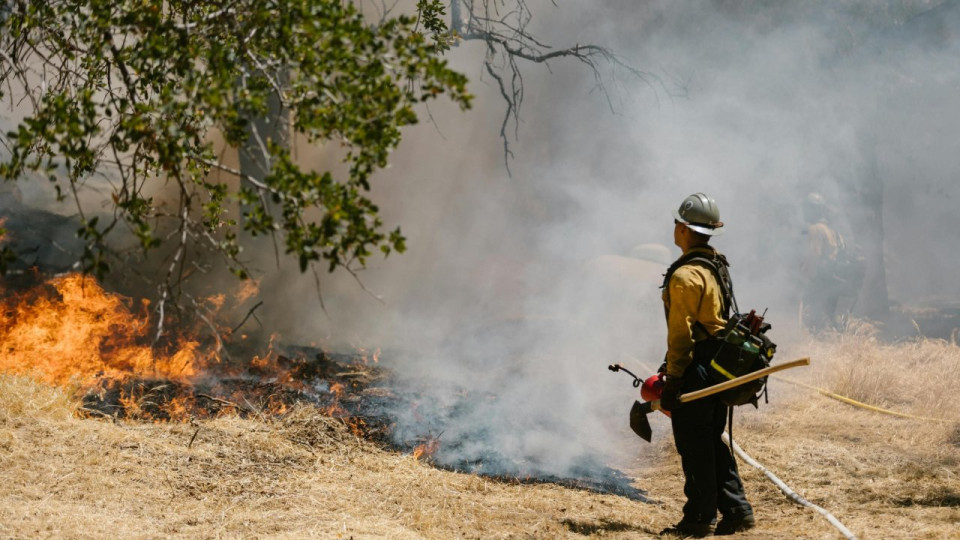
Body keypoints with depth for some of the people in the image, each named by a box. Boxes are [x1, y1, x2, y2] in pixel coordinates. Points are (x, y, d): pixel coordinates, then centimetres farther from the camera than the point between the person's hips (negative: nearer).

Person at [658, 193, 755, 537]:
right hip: (719, 369, 9)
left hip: (695, 370, -9)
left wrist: (671, 380, -17)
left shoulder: (685, 276, -17)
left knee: (694, 447, -2)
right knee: (713, 444, 15)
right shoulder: (718, 267, 13)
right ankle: (736, 511, 15)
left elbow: (681, 333, -19)